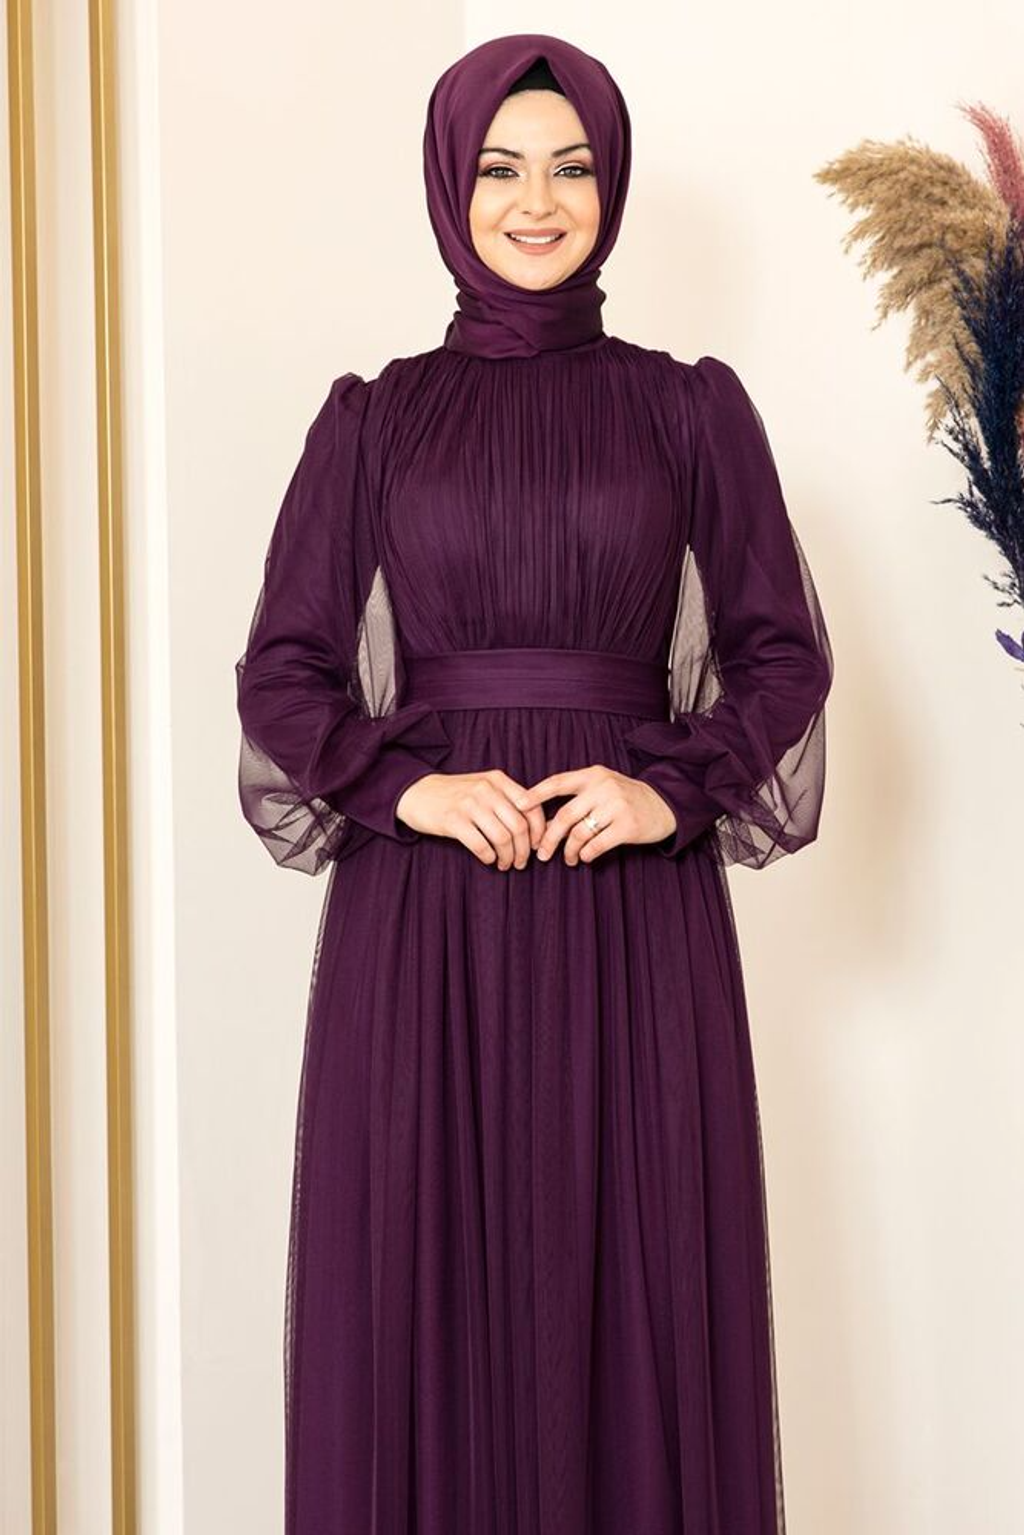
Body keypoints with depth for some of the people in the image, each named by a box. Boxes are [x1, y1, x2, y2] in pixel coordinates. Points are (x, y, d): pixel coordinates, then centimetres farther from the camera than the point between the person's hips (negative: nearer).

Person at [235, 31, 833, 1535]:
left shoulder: (693, 407, 7)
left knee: (636, 1294, 3)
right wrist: (412, 788, -11)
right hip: (422, 917, 1)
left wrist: (671, 789, -11)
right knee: (424, 1294, 4)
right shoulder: (372, 418, 8)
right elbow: (284, 668, 5)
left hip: (637, 918, 0)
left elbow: (783, 653, 6)